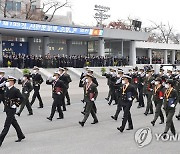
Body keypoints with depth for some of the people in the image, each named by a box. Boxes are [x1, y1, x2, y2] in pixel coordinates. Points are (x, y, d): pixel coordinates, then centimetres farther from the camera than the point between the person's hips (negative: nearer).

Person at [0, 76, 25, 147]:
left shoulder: (15, 90, -16)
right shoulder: (6, 89, 6)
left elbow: (21, 98, -14)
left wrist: (16, 105, -14)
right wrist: (6, 104, 15)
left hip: (12, 109, -8)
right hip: (7, 109, 8)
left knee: (6, 125, -6)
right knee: (14, 123, 19)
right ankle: (21, 136, 33)